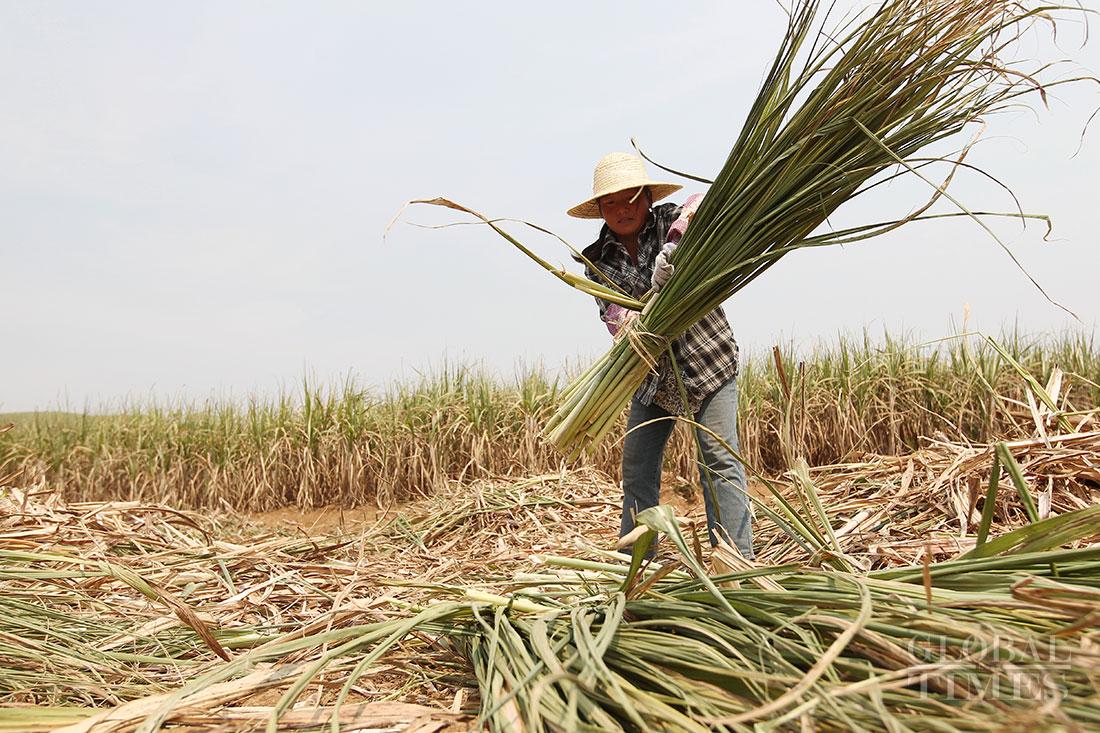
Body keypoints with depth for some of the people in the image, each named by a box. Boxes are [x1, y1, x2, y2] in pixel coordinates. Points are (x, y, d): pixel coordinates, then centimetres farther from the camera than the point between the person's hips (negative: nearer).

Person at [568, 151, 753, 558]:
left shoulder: (671, 221, -6)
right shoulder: (598, 261, 2)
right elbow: (611, 311, -13)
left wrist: (673, 244, -40)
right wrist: (627, 321, -36)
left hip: (708, 361, -4)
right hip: (652, 374, 4)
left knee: (719, 461, -10)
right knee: (637, 469, 7)